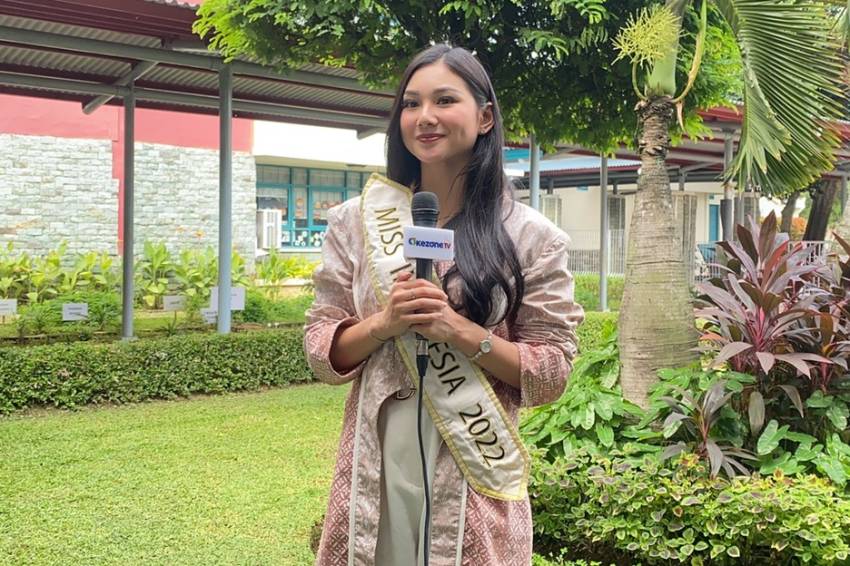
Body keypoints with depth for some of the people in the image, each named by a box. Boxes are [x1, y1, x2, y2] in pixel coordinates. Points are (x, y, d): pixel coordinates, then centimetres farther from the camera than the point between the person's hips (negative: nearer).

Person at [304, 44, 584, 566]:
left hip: (475, 472, -1)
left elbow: (551, 375, -3)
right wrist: (383, 323, -14)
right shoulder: (356, 222, 3)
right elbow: (322, 354, 5)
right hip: (375, 466, 2)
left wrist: (461, 332, -16)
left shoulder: (530, 236, -3)